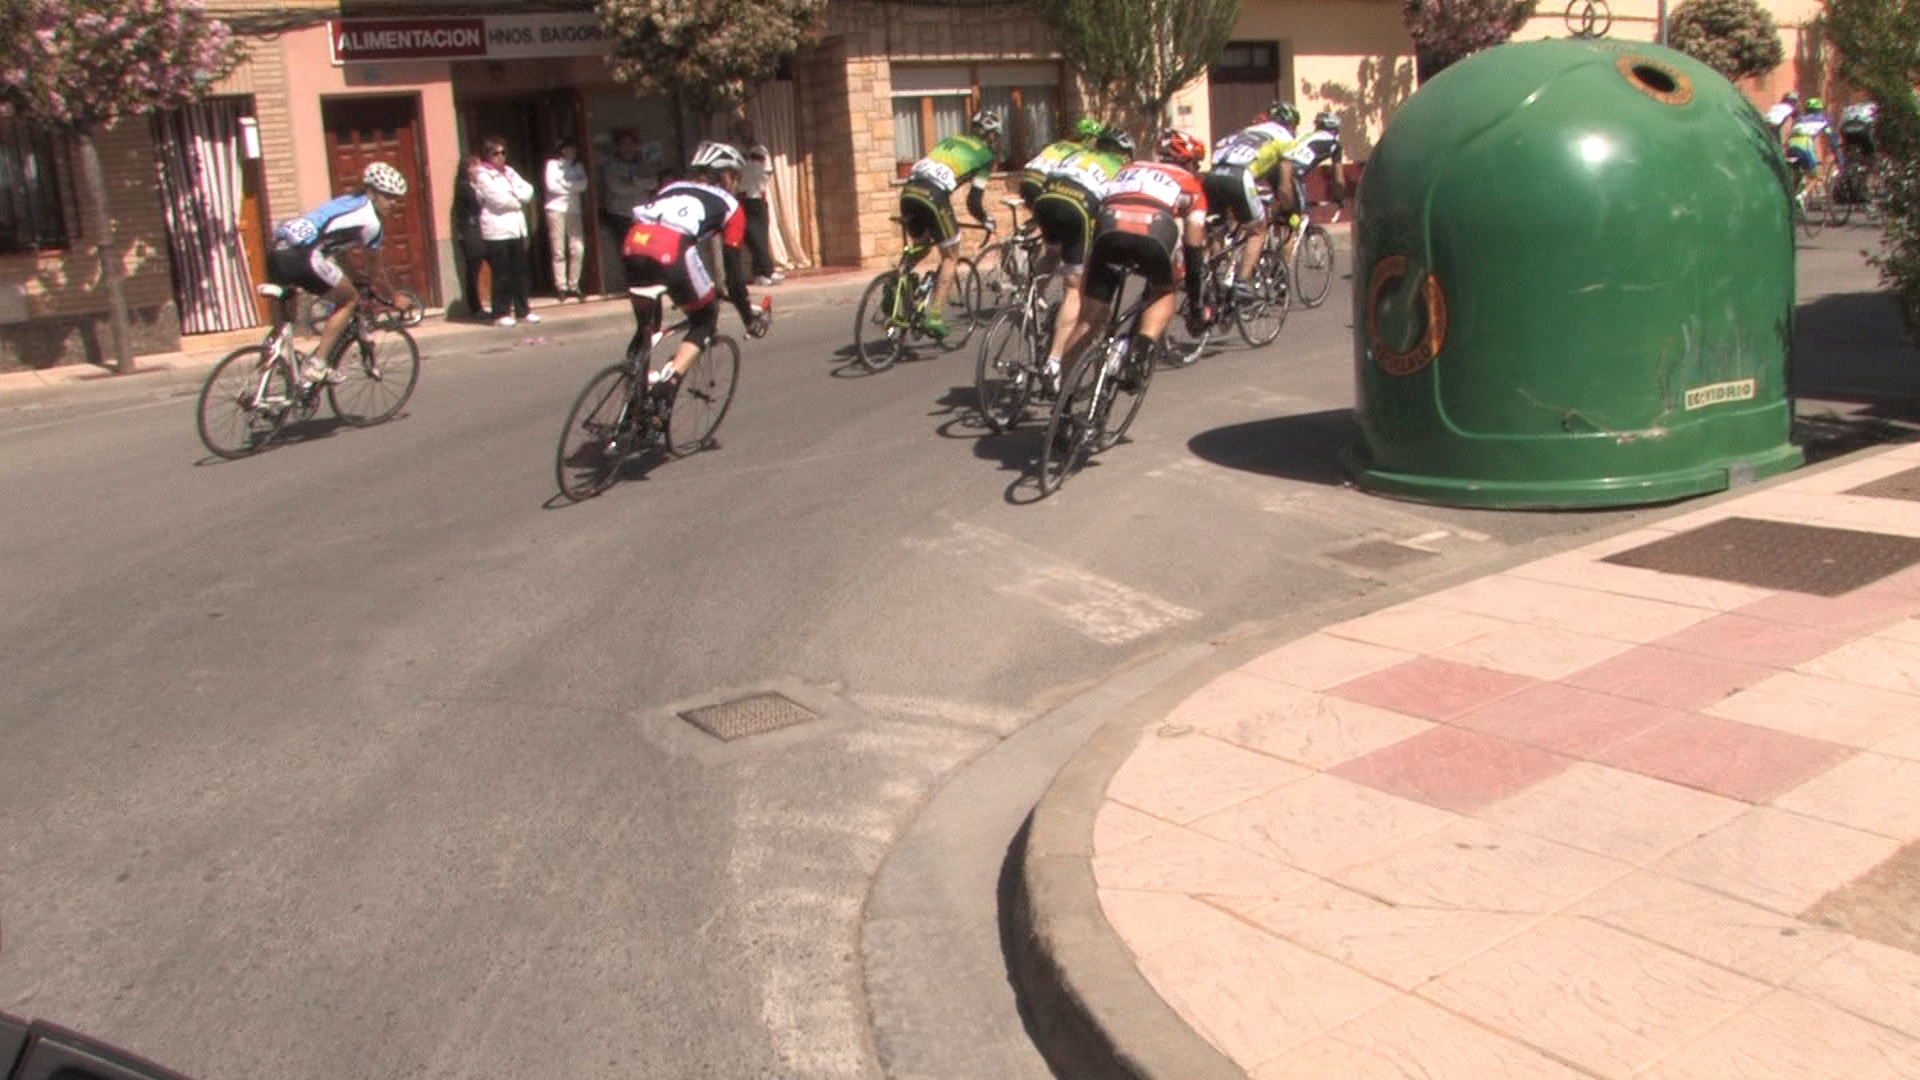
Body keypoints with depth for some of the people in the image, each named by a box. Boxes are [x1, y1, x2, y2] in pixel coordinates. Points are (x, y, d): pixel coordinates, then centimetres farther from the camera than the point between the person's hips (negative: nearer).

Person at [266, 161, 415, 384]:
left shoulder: (349, 203, 28)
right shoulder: (371, 219, 3)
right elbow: (378, 270, 13)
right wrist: (396, 296, 30)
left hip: (277, 254, 9)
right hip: (302, 255, -9)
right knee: (350, 299, 8)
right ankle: (316, 364, 1)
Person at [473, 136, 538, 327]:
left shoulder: (509, 171, 19)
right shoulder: (482, 175, -2)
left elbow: (527, 190, 9)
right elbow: (498, 199, -14)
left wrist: (514, 197, -9)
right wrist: (519, 200, 0)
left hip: (516, 228, 6)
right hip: (497, 231, -6)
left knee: (520, 272, 7)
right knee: (501, 275, -5)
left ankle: (522, 310, 13)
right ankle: (501, 313, 0)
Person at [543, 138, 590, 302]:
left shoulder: (578, 166, 17)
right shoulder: (552, 164, 6)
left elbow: (583, 185, 0)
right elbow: (552, 185, -7)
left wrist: (564, 184, -6)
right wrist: (572, 187, 1)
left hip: (574, 209, 4)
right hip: (556, 209, -4)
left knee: (578, 249, -5)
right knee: (559, 251, -4)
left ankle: (574, 286, 4)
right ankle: (561, 287, -1)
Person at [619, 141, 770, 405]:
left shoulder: (673, 188, 37)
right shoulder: (729, 205, 23)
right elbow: (732, 267, 18)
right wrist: (748, 316, 27)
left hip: (632, 244, 5)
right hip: (671, 253, -5)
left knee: (646, 325, 27)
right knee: (705, 320, 17)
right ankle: (668, 383, -2)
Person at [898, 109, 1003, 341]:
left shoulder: (949, 140, 30)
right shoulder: (985, 155, 13)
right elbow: (974, 200, 6)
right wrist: (987, 220, 25)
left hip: (909, 191, 6)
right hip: (933, 196, -6)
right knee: (950, 257, 9)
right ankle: (934, 317, 1)